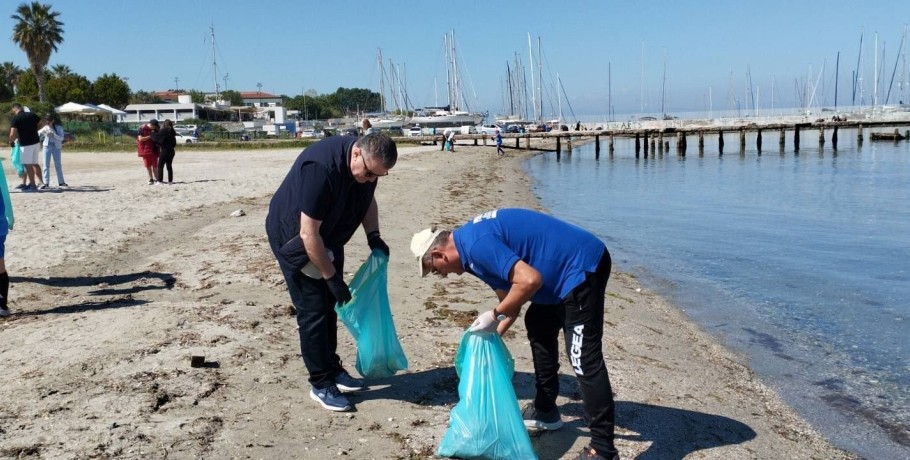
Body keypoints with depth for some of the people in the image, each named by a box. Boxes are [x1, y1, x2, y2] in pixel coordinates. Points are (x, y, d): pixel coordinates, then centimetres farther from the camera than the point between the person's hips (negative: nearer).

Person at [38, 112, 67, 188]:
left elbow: (61, 138, -12)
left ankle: (61, 181, 19)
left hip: (56, 147, -2)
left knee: (58, 165, 9)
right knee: (46, 165, 0)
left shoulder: (58, 127, -5)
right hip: (47, 146, 2)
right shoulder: (45, 128, 2)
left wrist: (53, 134, -25)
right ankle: (46, 182, 1)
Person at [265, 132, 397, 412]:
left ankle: (332, 369, 25)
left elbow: (367, 200, 9)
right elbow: (308, 233, -33)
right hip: (294, 238, -7)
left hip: (328, 236, 7)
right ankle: (321, 384, 4)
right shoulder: (321, 167, -37)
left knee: (329, 306, 12)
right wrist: (332, 278, -27)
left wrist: (373, 236, -7)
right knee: (313, 310, -6)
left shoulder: (368, 164, -13)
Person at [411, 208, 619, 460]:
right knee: (538, 326, 24)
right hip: (575, 264, 11)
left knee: (584, 359, -10)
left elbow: (530, 281, -28)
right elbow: (510, 296, 19)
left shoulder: (477, 245, -20)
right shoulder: (472, 238, 13)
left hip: (582, 265, -11)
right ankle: (545, 410, 35)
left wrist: (495, 315, -15)